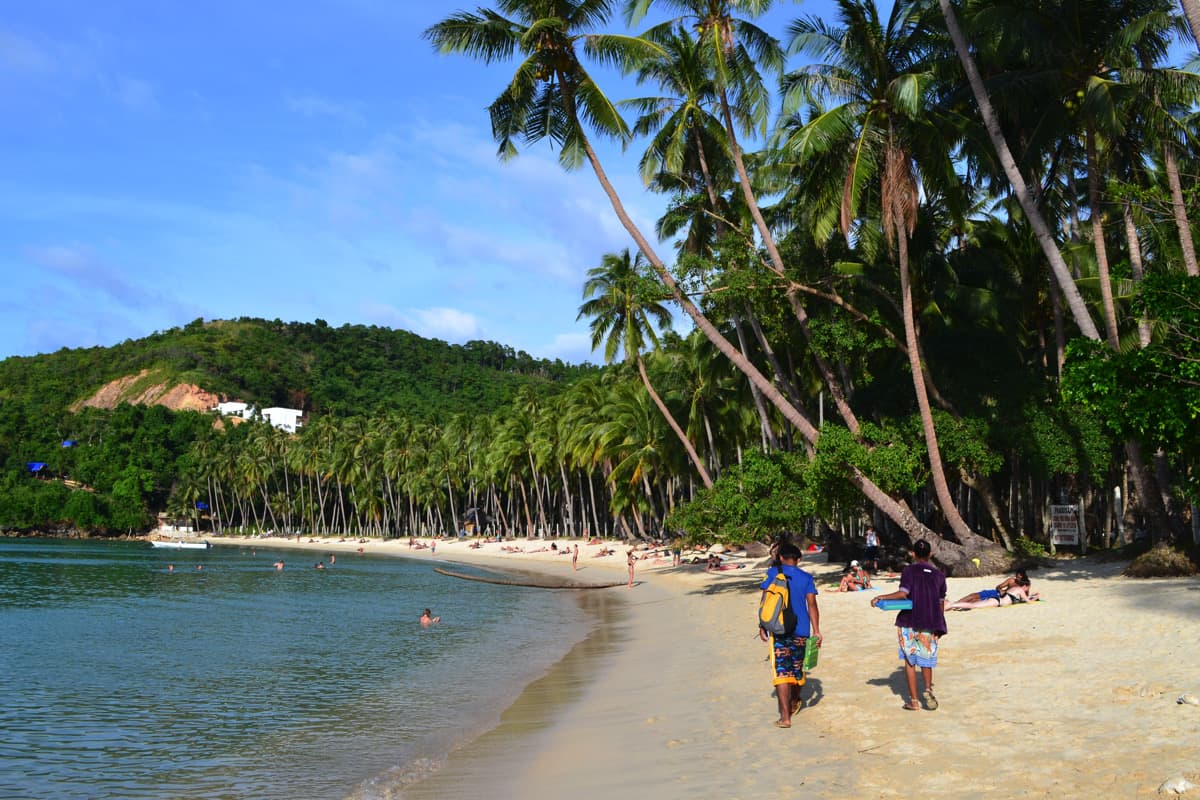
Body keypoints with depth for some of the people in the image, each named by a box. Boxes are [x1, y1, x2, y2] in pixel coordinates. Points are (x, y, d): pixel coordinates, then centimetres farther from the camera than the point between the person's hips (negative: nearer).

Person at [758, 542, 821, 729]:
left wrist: (762, 626, 4)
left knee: (781, 671, -4)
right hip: (801, 630, 3)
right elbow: (812, 605, -3)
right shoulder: (806, 577, 5)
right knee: (797, 668, 20)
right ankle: (794, 703, 42)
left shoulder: (773, 573, 0)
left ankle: (785, 717, -13)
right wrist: (816, 631, -3)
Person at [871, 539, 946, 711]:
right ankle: (928, 689, -6)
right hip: (930, 623, 2)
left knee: (910, 660, 7)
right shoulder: (939, 575, 7)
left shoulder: (909, 570, -3)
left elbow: (903, 593, -17)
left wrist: (880, 597, -9)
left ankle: (914, 700, 8)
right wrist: (939, 626, 20)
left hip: (909, 622, -2)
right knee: (926, 659, 17)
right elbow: (941, 602, 11)